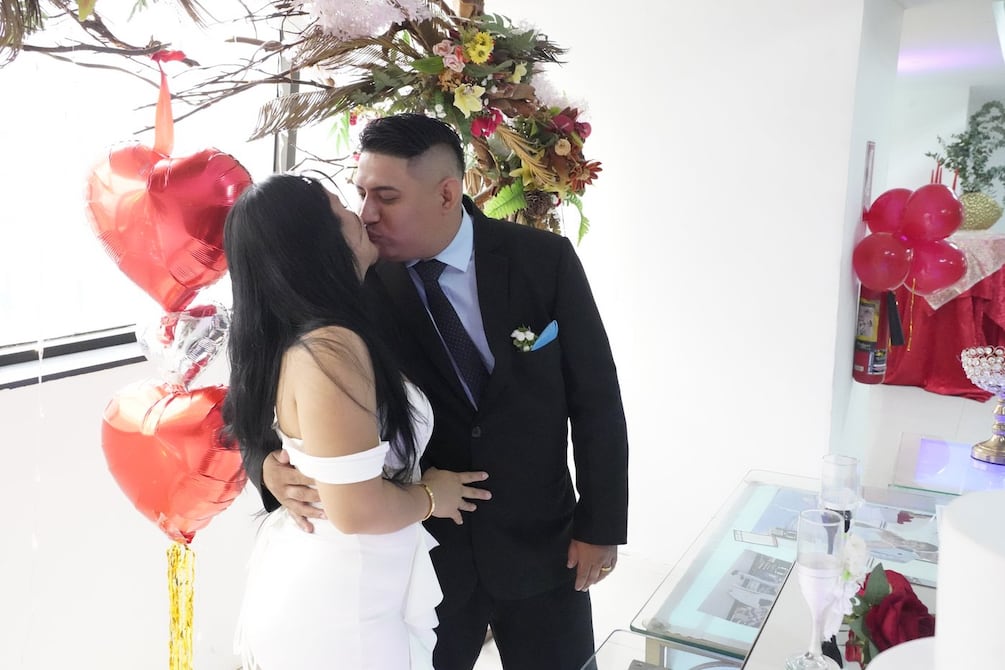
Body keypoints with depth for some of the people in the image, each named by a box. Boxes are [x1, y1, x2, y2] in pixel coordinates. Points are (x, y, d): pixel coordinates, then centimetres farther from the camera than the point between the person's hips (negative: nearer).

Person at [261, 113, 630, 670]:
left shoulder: (544, 259, -12)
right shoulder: (359, 284, -13)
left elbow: (595, 397, -6)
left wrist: (601, 524, -3)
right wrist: (273, 465, -25)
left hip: (542, 541, 1)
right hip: (422, 550, 0)